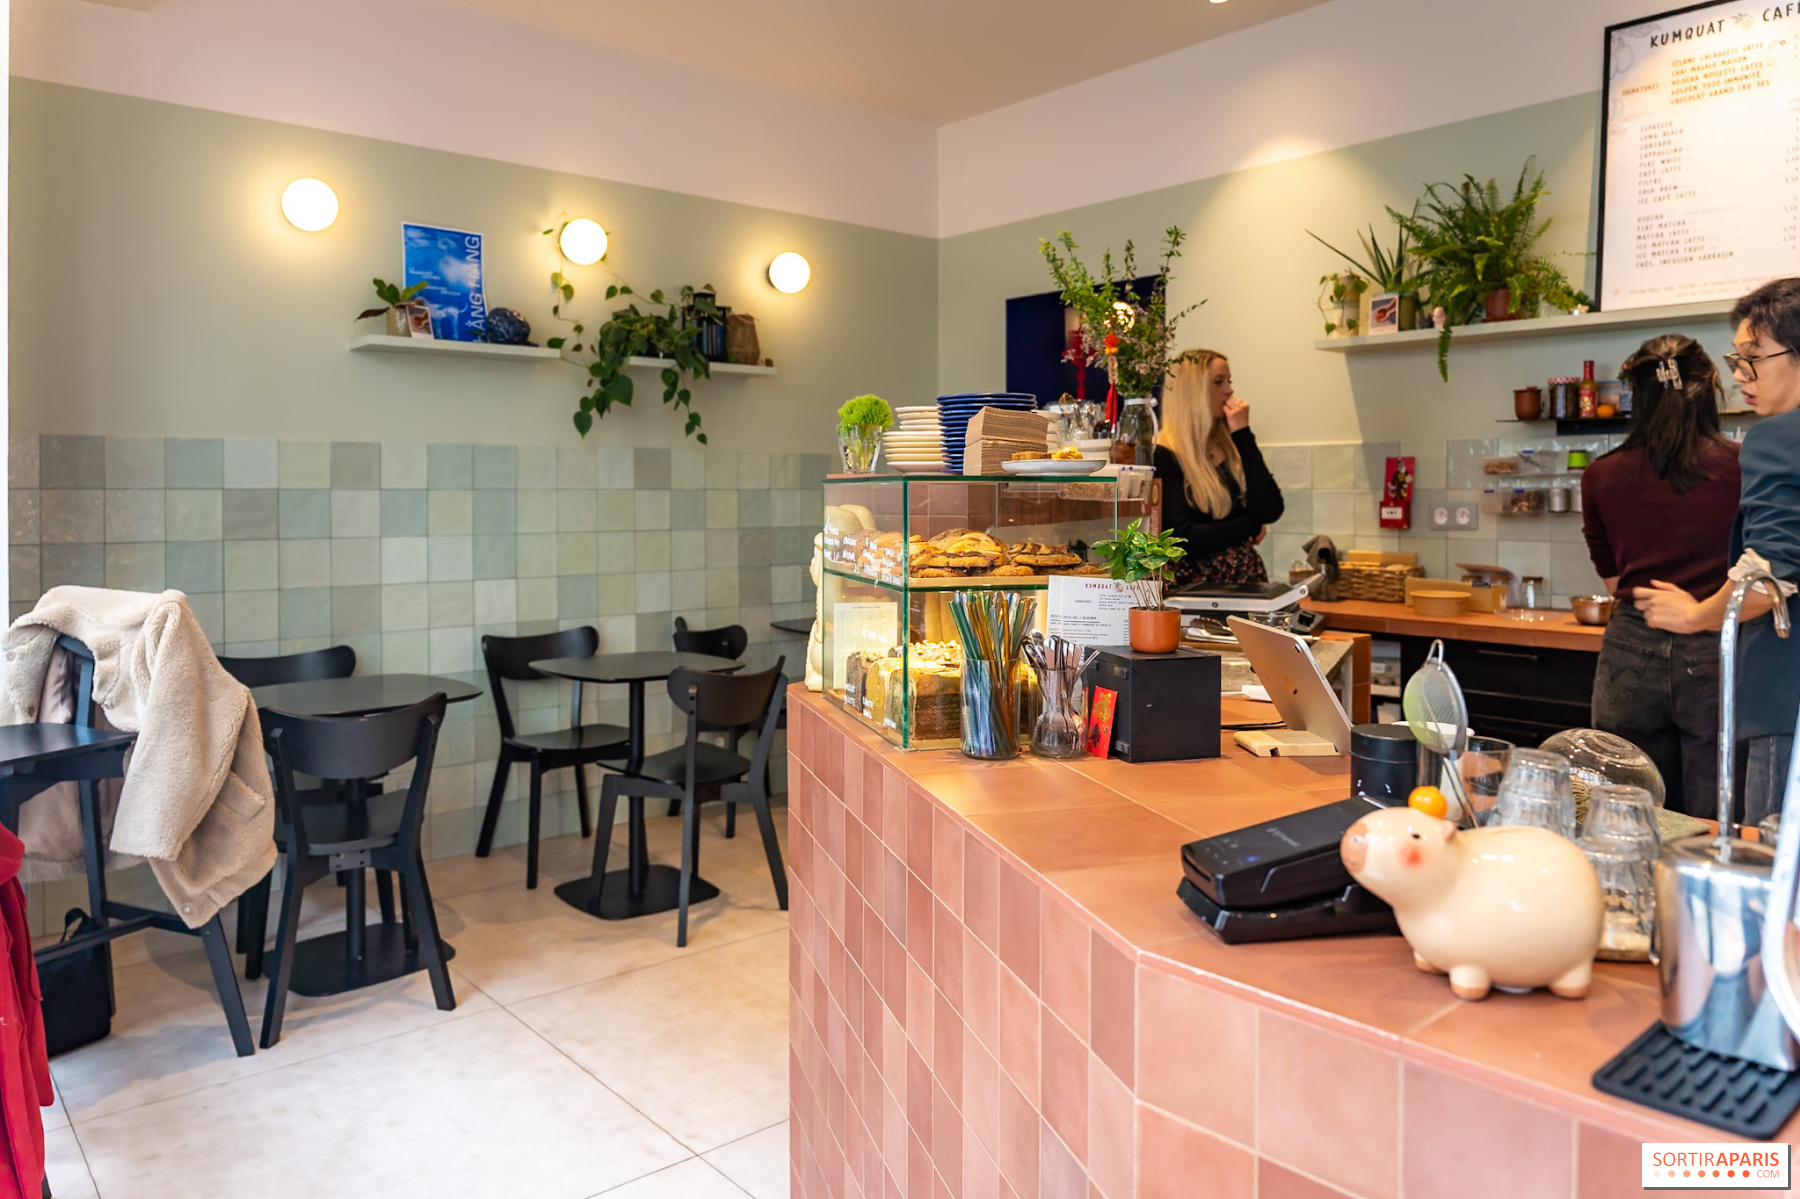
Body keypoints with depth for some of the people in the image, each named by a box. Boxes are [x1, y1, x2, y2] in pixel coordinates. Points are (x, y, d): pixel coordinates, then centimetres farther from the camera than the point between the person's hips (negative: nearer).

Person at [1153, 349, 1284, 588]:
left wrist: (1242, 434, -4)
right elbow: (1183, 538, -16)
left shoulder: (1232, 445, 9)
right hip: (1193, 584, -5)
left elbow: (1270, 511, -3)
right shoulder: (1162, 456, -8)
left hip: (1247, 577, 5)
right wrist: (1250, 525, -2)